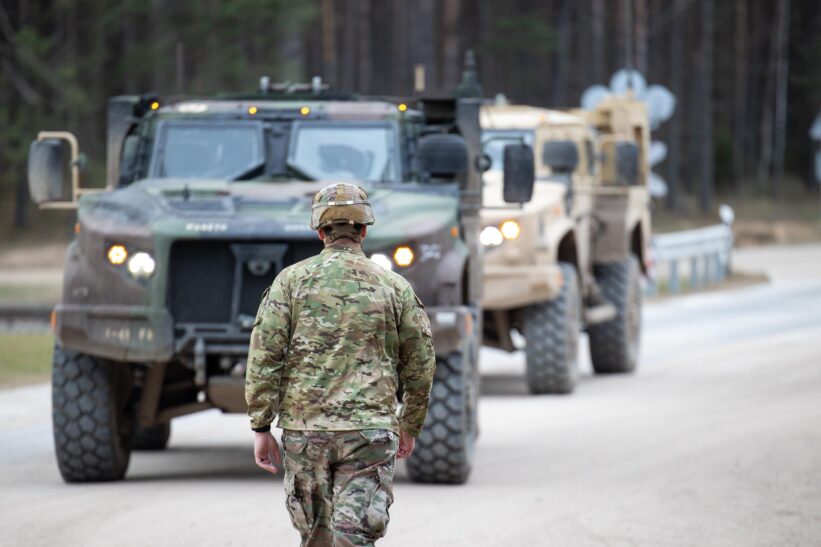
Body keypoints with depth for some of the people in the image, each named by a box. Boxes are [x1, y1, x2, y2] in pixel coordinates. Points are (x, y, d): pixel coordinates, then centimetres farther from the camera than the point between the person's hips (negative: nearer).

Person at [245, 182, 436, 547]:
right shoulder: (394, 287, 5)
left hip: (304, 430, 1)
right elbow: (420, 365, 9)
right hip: (369, 431, -1)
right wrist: (409, 426, 23)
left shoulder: (292, 280, 2)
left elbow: (264, 356, -3)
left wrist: (261, 427, 2)